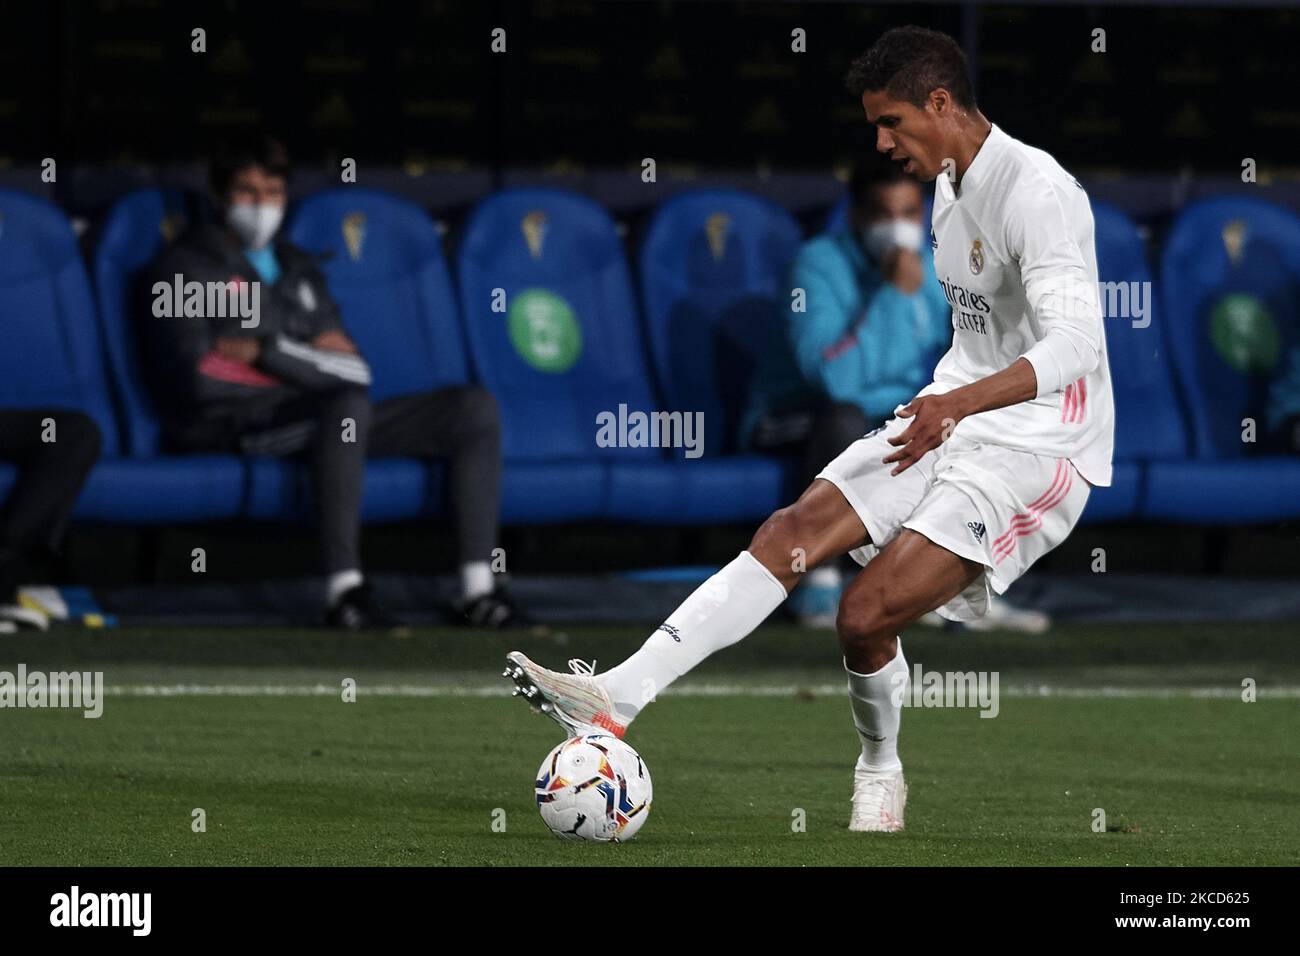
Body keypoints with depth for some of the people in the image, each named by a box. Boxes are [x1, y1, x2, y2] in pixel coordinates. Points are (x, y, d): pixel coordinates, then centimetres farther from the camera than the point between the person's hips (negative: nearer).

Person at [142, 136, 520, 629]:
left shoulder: (297, 266, 27)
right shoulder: (186, 266, 7)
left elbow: (356, 366, 15)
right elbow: (198, 378, -9)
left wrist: (262, 352, -3)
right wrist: (308, 362, -1)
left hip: (321, 421, 7)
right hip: (232, 425, -7)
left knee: (475, 407, -7)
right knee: (349, 402, -39)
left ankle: (478, 586, -19)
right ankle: (343, 586, -47)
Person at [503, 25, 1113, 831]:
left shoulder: (1036, 194, -19)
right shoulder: (950, 186, 12)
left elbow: (1074, 343, -31)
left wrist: (959, 403, -44)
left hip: (1036, 448, -9)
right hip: (954, 420, 9)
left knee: (866, 613, -18)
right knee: (792, 532, -8)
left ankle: (881, 772, 10)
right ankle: (616, 699, -15)